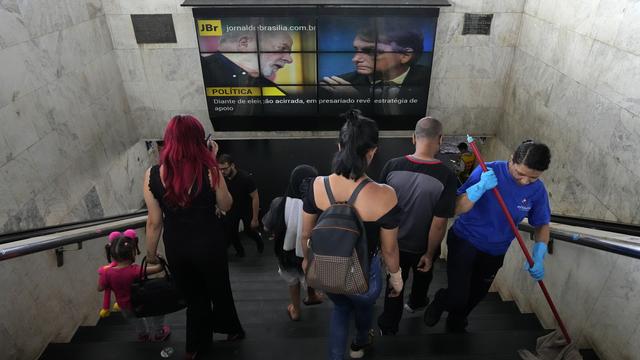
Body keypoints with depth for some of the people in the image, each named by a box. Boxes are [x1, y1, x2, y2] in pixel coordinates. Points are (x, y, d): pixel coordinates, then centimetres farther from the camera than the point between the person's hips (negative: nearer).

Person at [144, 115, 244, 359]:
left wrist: (150, 253, 10)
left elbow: (154, 222, -7)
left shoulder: (152, 175, -14)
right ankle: (231, 330, 48)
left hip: (176, 249, 2)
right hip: (209, 245, -1)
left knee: (193, 296, 23)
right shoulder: (208, 171, -20)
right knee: (219, 290, 24)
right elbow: (226, 205, -4)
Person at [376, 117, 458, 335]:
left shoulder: (392, 166, -19)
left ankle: (387, 328, 36)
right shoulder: (446, 176, -27)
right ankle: (416, 303, 59)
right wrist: (430, 254, -9)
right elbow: (439, 224, -24)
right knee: (423, 276, 31)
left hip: (395, 243, 1)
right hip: (423, 246, -1)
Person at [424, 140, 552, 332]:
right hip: (464, 242, -4)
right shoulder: (488, 172, -22)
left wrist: (539, 256, -13)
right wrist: (481, 187, -39)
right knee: (458, 297, -13)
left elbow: (542, 224, 3)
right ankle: (441, 301, 26)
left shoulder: (538, 190, -12)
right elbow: (457, 208, -24)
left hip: (495, 252, 4)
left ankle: (456, 324, 54)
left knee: (475, 296, 22)